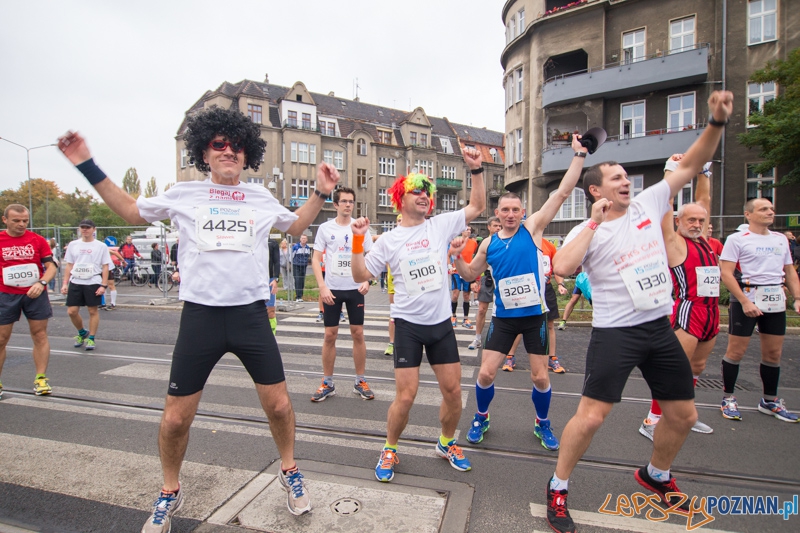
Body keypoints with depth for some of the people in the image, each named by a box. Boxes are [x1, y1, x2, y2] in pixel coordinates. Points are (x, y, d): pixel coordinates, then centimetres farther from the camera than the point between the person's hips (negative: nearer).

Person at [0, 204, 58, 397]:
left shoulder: (38, 240, -1)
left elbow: (51, 266, -1)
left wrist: (41, 283, -18)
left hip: (35, 294, 0)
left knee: (40, 335, 3)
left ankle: (40, 378, 10)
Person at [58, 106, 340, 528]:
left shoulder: (261, 198, 8)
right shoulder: (184, 194, 5)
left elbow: (295, 226, 25)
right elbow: (132, 212, 21)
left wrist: (321, 193, 14)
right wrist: (88, 167, 16)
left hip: (251, 314, 1)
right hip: (200, 316, 0)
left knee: (278, 405, 6)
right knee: (176, 417, 7)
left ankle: (289, 472, 34)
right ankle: (170, 493, 36)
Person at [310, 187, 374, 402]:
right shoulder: (325, 228, 0)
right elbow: (316, 260, 0)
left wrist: (366, 281, -9)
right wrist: (322, 287, -12)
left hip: (355, 289, 1)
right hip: (331, 289, -1)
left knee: (358, 333, 4)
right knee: (330, 335, 4)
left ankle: (360, 381, 18)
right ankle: (327, 383, 18)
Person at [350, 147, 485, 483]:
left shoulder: (441, 225, 3)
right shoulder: (388, 240, -1)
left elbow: (477, 207, 8)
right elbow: (360, 276, 0)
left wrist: (476, 169, -1)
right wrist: (358, 241, -12)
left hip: (441, 323, 3)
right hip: (408, 324, -2)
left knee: (453, 390, 9)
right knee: (406, 395, -3)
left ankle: (447, 444, 35)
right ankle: (390, 450, 24)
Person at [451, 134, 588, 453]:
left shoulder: (533, 228, -5)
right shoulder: (489, 243, 3)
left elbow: (562, 192, -10)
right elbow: (470, 273, 14)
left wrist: (579, 154, -12)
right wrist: (457, 256, -5)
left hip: (534, 315, -1)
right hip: (504, 317, 2)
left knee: (540, 378, 6)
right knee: (486, 373, 2)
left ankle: (542, 424, 34)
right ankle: (481, 419, 29)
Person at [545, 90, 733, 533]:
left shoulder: (647, 204, 7)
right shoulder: (586, 231, -7)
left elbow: (690, 166, 9)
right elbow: (562, 268, -26)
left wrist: (717, 122, -4)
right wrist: (594, 222, -21)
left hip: (661, 327, 6)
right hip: (615, 332, -6)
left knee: (683, 415, 16)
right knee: (591, 415, -9)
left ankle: (655, 475, 43)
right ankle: (558, 488, 13)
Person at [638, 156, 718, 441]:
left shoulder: (703, 240, 13)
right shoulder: (674, 242, -6)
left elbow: (704, 200, 20)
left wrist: (704, 171, 21)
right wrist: (671, 169, -6)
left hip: (711, 313, 8)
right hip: (687, 311, -8)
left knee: (697, 367, 16)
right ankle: (652, 420, 1)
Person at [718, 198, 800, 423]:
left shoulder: (781, 239, 15)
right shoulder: (737, 239, -5)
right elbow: (726, 273, -11)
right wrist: (745, 301, -18)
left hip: (776, 301, 6)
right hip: (746, 298, -6)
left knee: (773, 353, 11)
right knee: (736, 351, -2)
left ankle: (770, 401, 26)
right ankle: (728, 398, 11)